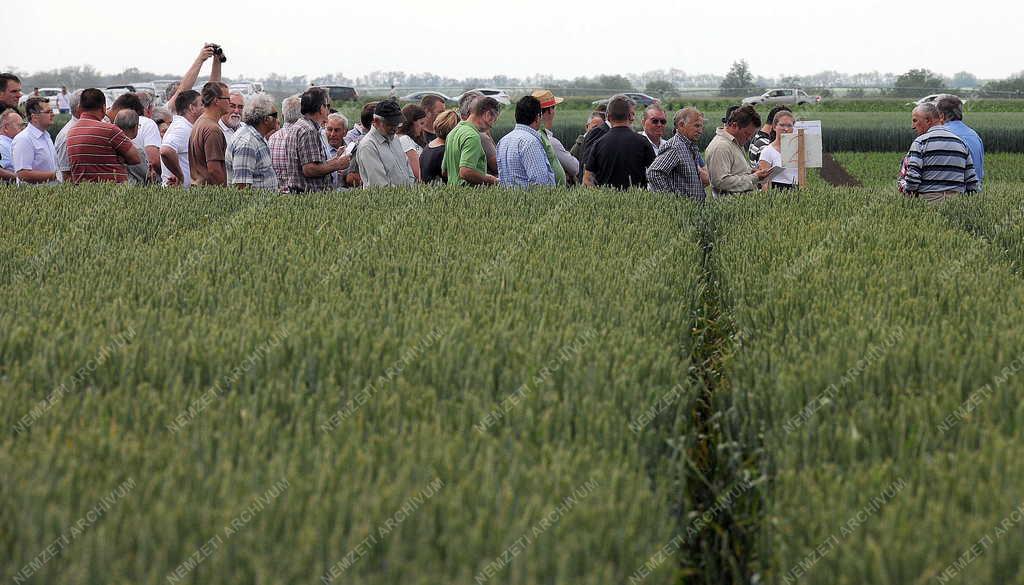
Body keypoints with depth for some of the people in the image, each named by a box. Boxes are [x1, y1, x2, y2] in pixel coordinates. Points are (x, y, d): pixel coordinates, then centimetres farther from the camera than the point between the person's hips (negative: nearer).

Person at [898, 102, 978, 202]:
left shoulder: (920, 142, 0)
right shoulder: (961, 142, 17)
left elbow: (913, 176, -10)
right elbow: (972, 180, 13)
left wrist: (906, 188, 7)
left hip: (929, 199, -5)